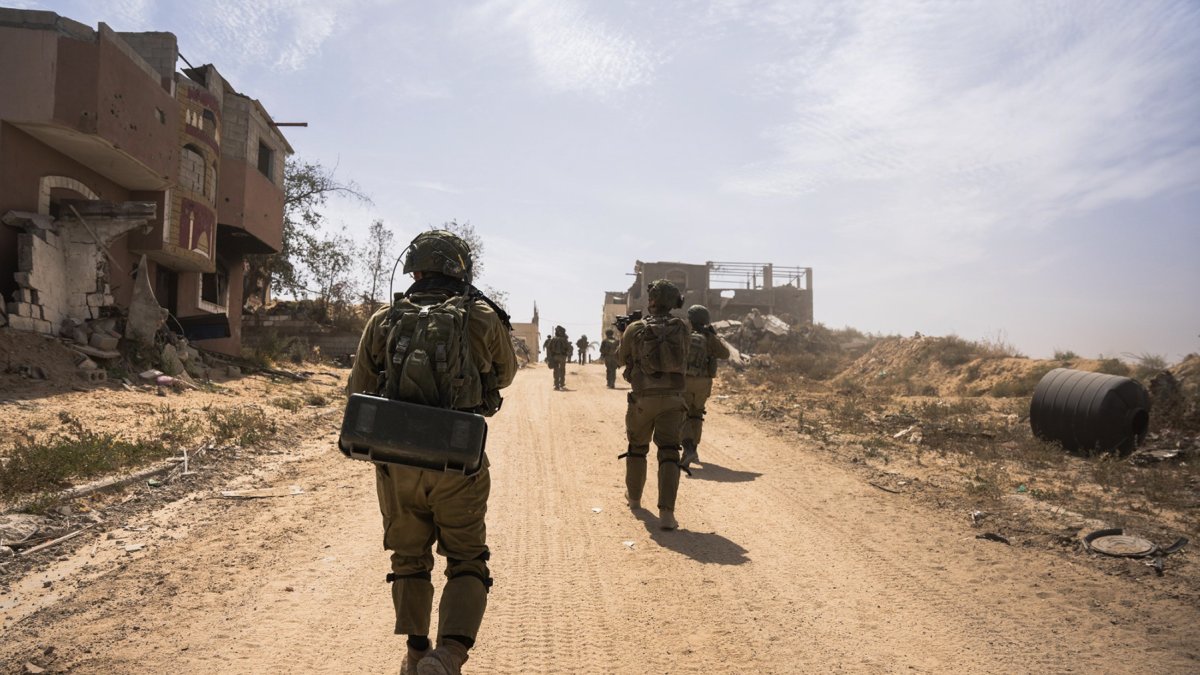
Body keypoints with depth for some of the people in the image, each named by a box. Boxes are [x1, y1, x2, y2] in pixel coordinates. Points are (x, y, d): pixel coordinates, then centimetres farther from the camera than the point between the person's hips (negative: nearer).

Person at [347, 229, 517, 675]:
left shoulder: (383, 321, 1)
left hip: (396, 461, 2)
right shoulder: (482, 318, -3)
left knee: (409, 559, 21)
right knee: (467, 562, 11)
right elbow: (505, 374, 14)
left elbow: (358, 393, 4)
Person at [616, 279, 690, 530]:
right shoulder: (681, 328, 1)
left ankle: (634, 497, 39)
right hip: (673, 399, 0)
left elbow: (621, 357, 13)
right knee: (669, 453, -2)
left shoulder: (635, 329, -4)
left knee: (637, 448, 21)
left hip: (643, 399, 0)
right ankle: (666, 512, -15)